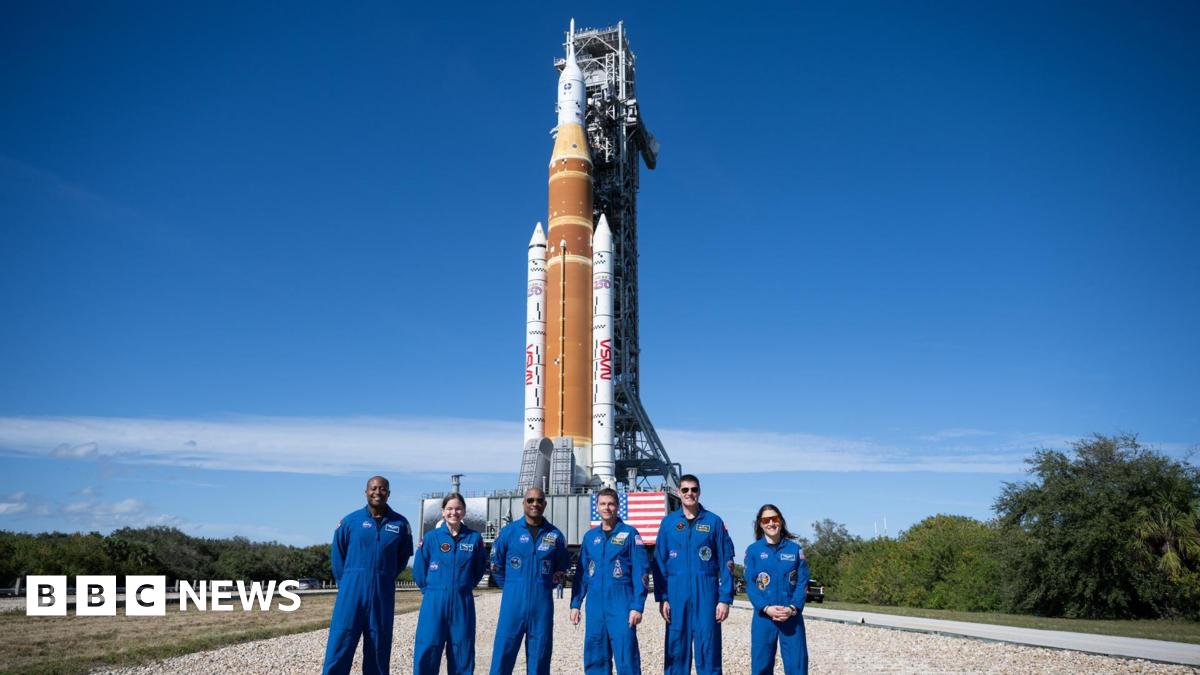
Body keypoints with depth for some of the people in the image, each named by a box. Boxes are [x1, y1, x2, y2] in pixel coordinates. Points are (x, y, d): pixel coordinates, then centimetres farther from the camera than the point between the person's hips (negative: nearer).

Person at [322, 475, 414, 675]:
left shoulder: (400, 524, 2)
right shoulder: (350, 521, 0)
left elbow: (404, 556, 14)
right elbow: (337, 554, 9)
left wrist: (386, 577, 11)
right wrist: (346, 582, 7)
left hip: (383, 593, 1)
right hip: (352, 590, -1)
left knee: (379, 645, 8)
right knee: (341, 641, -4)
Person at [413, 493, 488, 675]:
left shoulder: (474, 538, 2)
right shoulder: (431, 537, -1)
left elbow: (480, 569, 14)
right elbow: (419, 570, 6)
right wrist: (431, 590, 8)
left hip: (463, 603, 1)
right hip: (434, 602, -1)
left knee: (462, 654, 7)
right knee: (427, 653, -2)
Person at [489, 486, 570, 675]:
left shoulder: (555, 535, 4)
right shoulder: (509, 531, 1)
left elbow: (561, 568, 16)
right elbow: (496, 564, 10)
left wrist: (545, 587, 11)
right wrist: (511, 588, 10)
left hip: (542, 604, 1)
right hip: (513, 603, -1)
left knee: (539, 657, 8)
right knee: (503, 654, 0)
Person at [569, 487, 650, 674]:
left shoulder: (630, 534, -1)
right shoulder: (589, 536, 12)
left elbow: (641, 573, -5)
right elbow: (581, 573, 15)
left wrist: (637, 606, -12)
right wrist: (575, 604, 9)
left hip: (621, 603, -4)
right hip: (595, 605, 5)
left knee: (626, 656, -6)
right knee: (594, 658, 8)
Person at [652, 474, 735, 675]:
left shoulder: (714, 522, 2)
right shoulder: (668, 522, 6)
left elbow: (726, 563, 1)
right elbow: (659, 563, 7)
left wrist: (725, 599, -5)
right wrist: (662, 598, 0)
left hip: (706, 593, -1)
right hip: (676, 593, 2)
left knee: (708, 649, 0)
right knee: (675, 649, 6)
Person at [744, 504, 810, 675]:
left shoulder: (795, 549, 7)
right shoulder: (753, 550, 4)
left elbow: (803, 582, 2)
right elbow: (750, 584, -1)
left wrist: (793, 608, -13)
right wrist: (766, 608, -15)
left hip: (792, 616, 0)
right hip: (763, 616, 0)